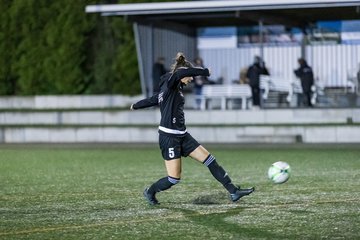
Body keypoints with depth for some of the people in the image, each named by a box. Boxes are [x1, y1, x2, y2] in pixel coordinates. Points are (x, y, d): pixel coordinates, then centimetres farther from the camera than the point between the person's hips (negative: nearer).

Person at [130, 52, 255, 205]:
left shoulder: (176, 88, 16)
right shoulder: (170, 83, -10)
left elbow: (152, 100, 28)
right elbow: (180, 73, -34)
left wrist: (135, 106, 45)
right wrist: (205, 72, -23)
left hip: (181, 135, 10)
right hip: (169, 137, -10)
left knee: (209, 159, 3)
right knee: (174, 178, -5)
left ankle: (233, 192, 4)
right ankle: (150, 192, 22)